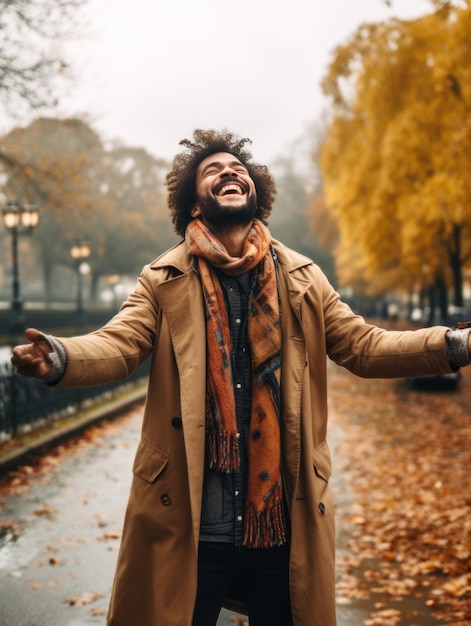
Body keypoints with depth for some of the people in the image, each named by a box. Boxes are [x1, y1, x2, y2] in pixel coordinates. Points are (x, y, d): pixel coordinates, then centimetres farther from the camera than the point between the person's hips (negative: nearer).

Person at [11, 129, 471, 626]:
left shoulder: (303, 278, 8)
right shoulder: (165, 279, 1)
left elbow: (361, 345, 5)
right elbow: (119, 344, -11)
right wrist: (59, 357, -33)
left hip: (284, 522, 2)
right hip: (189, 526, -2)